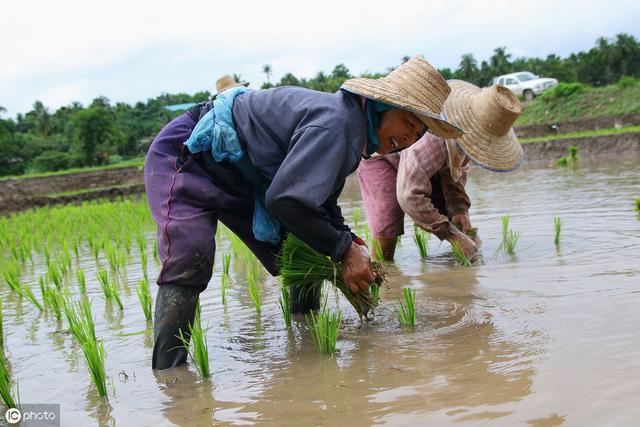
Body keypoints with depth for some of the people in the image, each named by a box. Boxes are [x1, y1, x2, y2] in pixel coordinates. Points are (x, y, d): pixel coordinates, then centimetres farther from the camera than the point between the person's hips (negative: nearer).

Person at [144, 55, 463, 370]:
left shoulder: (352, 123, 4)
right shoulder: (335, 123, -29)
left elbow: (322, 194, 13)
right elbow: (287, 199, -34)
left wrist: (347, 240, -3)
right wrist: (343, 249, -23)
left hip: (241, 176, 10)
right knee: (191, 258, -31)